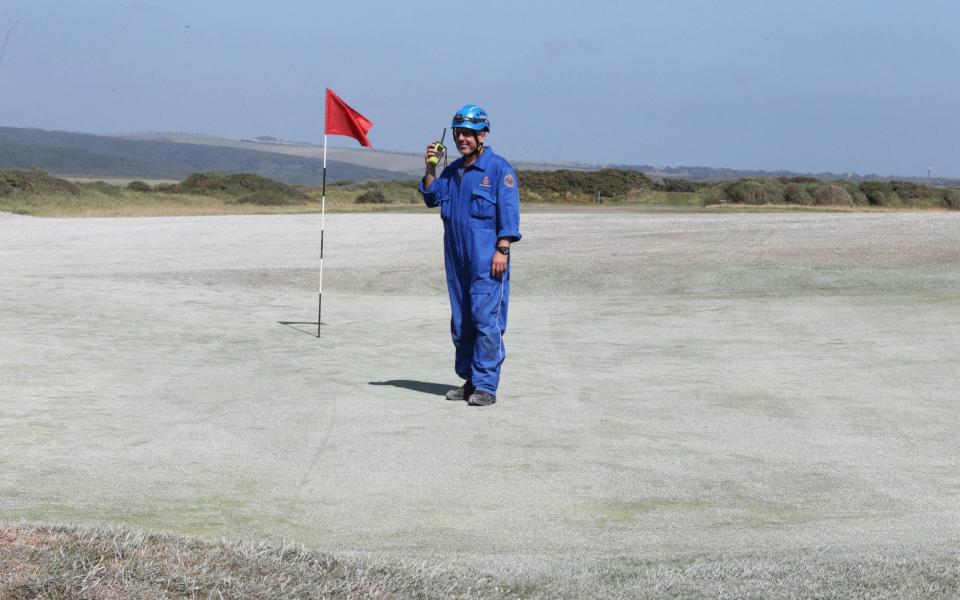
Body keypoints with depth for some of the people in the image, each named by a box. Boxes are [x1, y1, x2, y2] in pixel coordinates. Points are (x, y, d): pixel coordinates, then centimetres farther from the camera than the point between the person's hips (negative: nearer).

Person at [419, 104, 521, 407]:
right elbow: (432, 198, 15)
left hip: (487, 260, -7)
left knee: (486, 320, -10)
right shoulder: (453, 170, 18)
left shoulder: (499, 168, -4)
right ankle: (469, 381, 18)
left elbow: (508, 213, -9)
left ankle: (485, 385, -8)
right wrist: (430, 168, 2)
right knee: (461, 323, 10)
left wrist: (502, 249, -16)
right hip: (457, 259, 7)